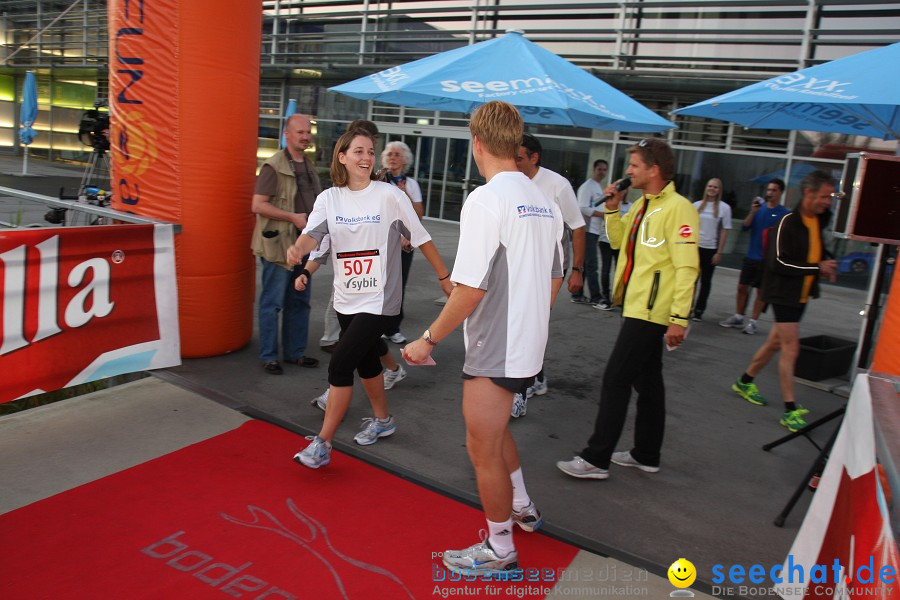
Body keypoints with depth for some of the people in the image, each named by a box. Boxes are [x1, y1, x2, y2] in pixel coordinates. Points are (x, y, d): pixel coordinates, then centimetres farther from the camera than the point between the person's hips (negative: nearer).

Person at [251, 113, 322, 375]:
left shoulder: (309, 167, 15)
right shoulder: (273, 166, -10)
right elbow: (258, 205, -16)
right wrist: (294, 217, -18)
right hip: (279, 244, -8)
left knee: (299, 302, 14)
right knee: (272, 303, 0)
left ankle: (295, 352, 25)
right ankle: (268, 356, 11)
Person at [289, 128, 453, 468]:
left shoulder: (389, 195, -10)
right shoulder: (329, 198, 1)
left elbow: (421, 239, -4)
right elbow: (313, 233, -16)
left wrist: (444, 277, 0)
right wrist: (298, 249, -39)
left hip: (378, 301, -5)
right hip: (346, 300, 5)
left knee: (340, 365, -10)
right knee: (365, 362, 21)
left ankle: (322, 445, 2)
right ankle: (382, 421, 44)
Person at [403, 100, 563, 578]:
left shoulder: (485, 201, -19)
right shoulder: (544, 202, 5)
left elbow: (470, 290, -23)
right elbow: (554, 281, 13)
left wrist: (430, 340, -12)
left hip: (494, 352, -8)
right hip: (529, 346, 9)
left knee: (483, 448, 9)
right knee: (492, 429, 28)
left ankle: (499, 550, 26)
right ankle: (522, 509, 44)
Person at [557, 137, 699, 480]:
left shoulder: (677, 208, -15)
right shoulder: (642, 205, 13)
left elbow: (687, 267, -20)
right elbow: (619, 240, 22)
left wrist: (679, 318, -23)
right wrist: (613, 209, 7)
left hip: (652, 310, -10)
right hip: (637, 307, 10)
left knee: (615, 379, -7)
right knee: (647, 381, 15)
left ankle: (596, 459, 0)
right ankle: (646, 455, 27)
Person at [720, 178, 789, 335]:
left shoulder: (784, 213, -7)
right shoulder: (759, 208, 5)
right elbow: (744, 227, -2)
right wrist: (753, 212, -15)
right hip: (750, 256, 4)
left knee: (761, 291, 3)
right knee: (742, 287, 9)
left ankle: (753, 322, 11)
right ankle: (738, 317, 22)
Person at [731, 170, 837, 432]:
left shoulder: (819, 220, 8)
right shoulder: (787, 222, -17)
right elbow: (778, 262, -22)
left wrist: (827, 266, 5)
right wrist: (817, 268, -18)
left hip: (802, 294, 8)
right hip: (784, 293, -8)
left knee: (776, 342, 16)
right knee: (791, 348, -8)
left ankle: (745, 382, 34)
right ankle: (790, 410, -2)